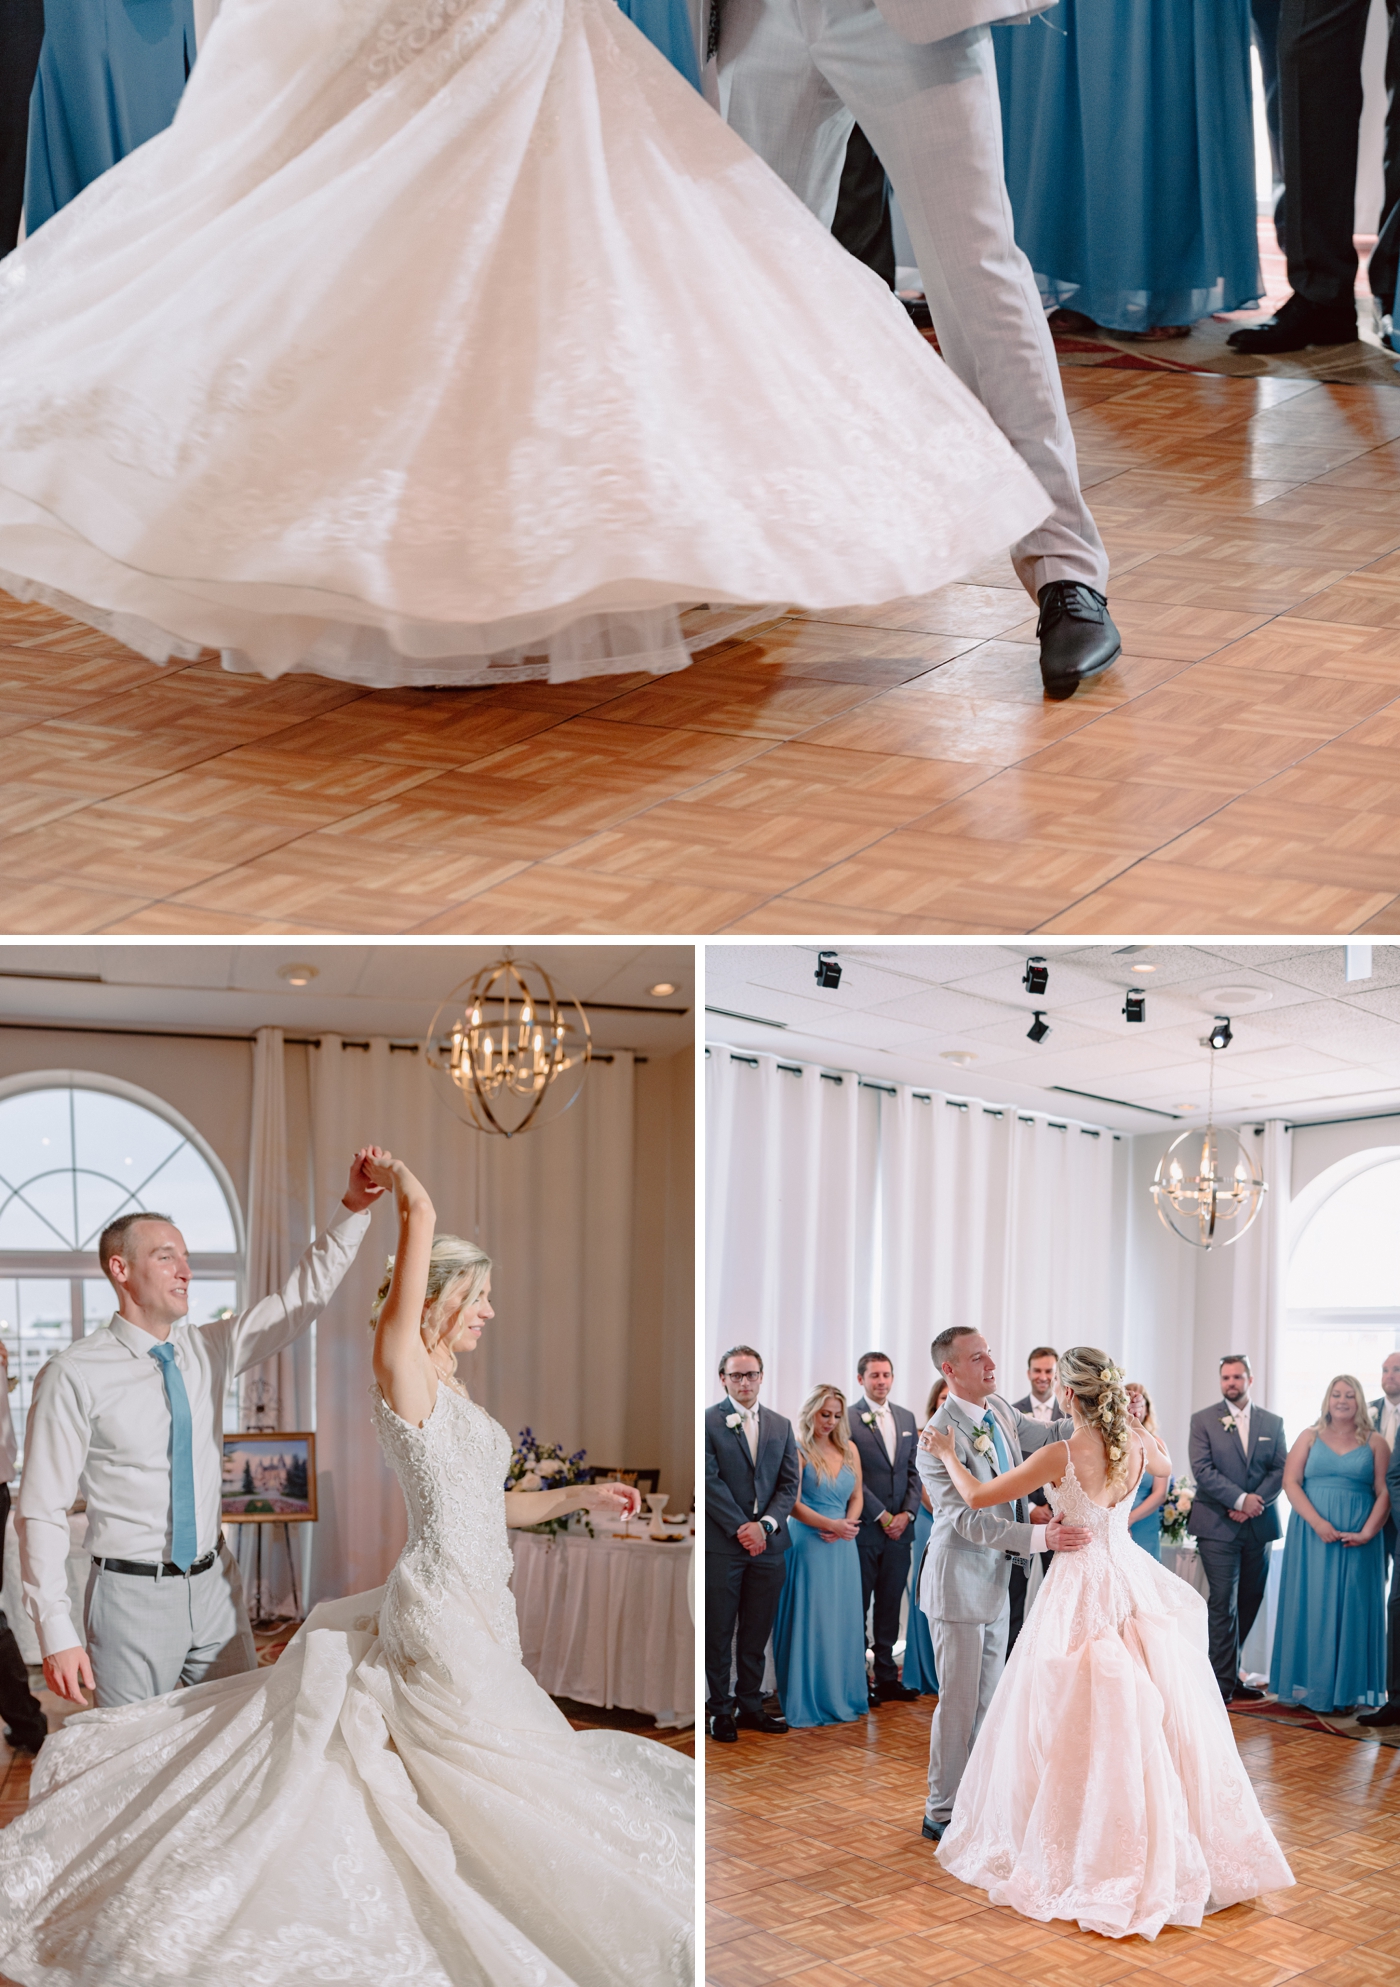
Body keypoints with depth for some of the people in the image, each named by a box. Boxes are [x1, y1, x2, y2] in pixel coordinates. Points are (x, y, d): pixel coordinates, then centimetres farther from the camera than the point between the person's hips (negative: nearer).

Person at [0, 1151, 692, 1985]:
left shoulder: (453, 1395, 15)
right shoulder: (402, 1372, -11)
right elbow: (422, 1211, -18)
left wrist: (579, 1496, 21)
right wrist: (396, 1184, 0)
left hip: (478, 1601, 9)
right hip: (443, 1609, -9)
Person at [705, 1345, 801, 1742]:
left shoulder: (781, 1426, 13)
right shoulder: (707, 1422, -3)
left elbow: (790, 1484, 8)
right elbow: (709, 1482, -9)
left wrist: (766, 1525, -7)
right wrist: (740, 1528, -13)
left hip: (768, 1545, 4)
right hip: (721, 1545, -4)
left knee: (757, 1634, 9)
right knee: (718, 1633, 2)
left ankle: (750, 1706, 18)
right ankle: (720, 1709, 11)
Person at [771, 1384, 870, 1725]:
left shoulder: (848, 1449, 9)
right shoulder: (797, 1452, -7)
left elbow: (856, 1496, 12)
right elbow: (793, 1506, -12)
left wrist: (849, 1524, -7)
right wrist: (831, 1525, -19)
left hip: (842, 1545, 5)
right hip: (809, 1543, -5)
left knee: (845, 1620, 8)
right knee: (811, 1621, -2)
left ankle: (843, 1695, 18)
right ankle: (810, 1700, 6)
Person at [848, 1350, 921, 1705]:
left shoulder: (906, 1418, 13)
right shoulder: (847, 1420, -6)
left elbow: (913, 1471, 12)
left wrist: (907, 1513, -1)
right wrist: (882, 1516, -11)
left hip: (900, 1528, 5)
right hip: (864, 1529, -5)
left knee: (890, 1605, 9)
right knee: (857, 1606, 1)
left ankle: (886, 1676, 15)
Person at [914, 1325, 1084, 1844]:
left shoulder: (998, 1409, 1)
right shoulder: (938, 1440, -24)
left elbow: (1045, 1435, 15)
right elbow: (969, 1520, -28)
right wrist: (1041, 1537, -39)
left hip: (996, 1578, 8)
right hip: (959, 1585, -8)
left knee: (987, 1698, 17)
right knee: (959, 1703, 1)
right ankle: (942, 1813, 13)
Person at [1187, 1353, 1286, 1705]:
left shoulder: (1273, 1423, 10)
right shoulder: (1203, 1421, 1)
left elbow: (1280, 1470, 3)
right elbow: (1203, 1470, -8)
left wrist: (1255, 1504, -12)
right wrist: (1240, 1499, -17)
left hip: (1259, 1526, 4)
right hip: (1217, 1526, -4)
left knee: (1250, 1601, 8)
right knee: (1224, 1603, -7)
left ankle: (1228, 1671, 20)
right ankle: (1223, 1681, -4)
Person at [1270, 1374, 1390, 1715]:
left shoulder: (1374, 1443, 6)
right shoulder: (1310, 1438, 7)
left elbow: (1384, 1492, 0)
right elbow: (1290, 1482, -2)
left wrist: (1366, 1533, -14)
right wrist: (1317, 1523, -14)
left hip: (1358, 1542, 0)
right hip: (1312, 1534, 0)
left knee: (1352, 1607, 1)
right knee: (1311, 1606, 0)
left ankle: (1347, 1689, 8)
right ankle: (1309, 1686, 6)